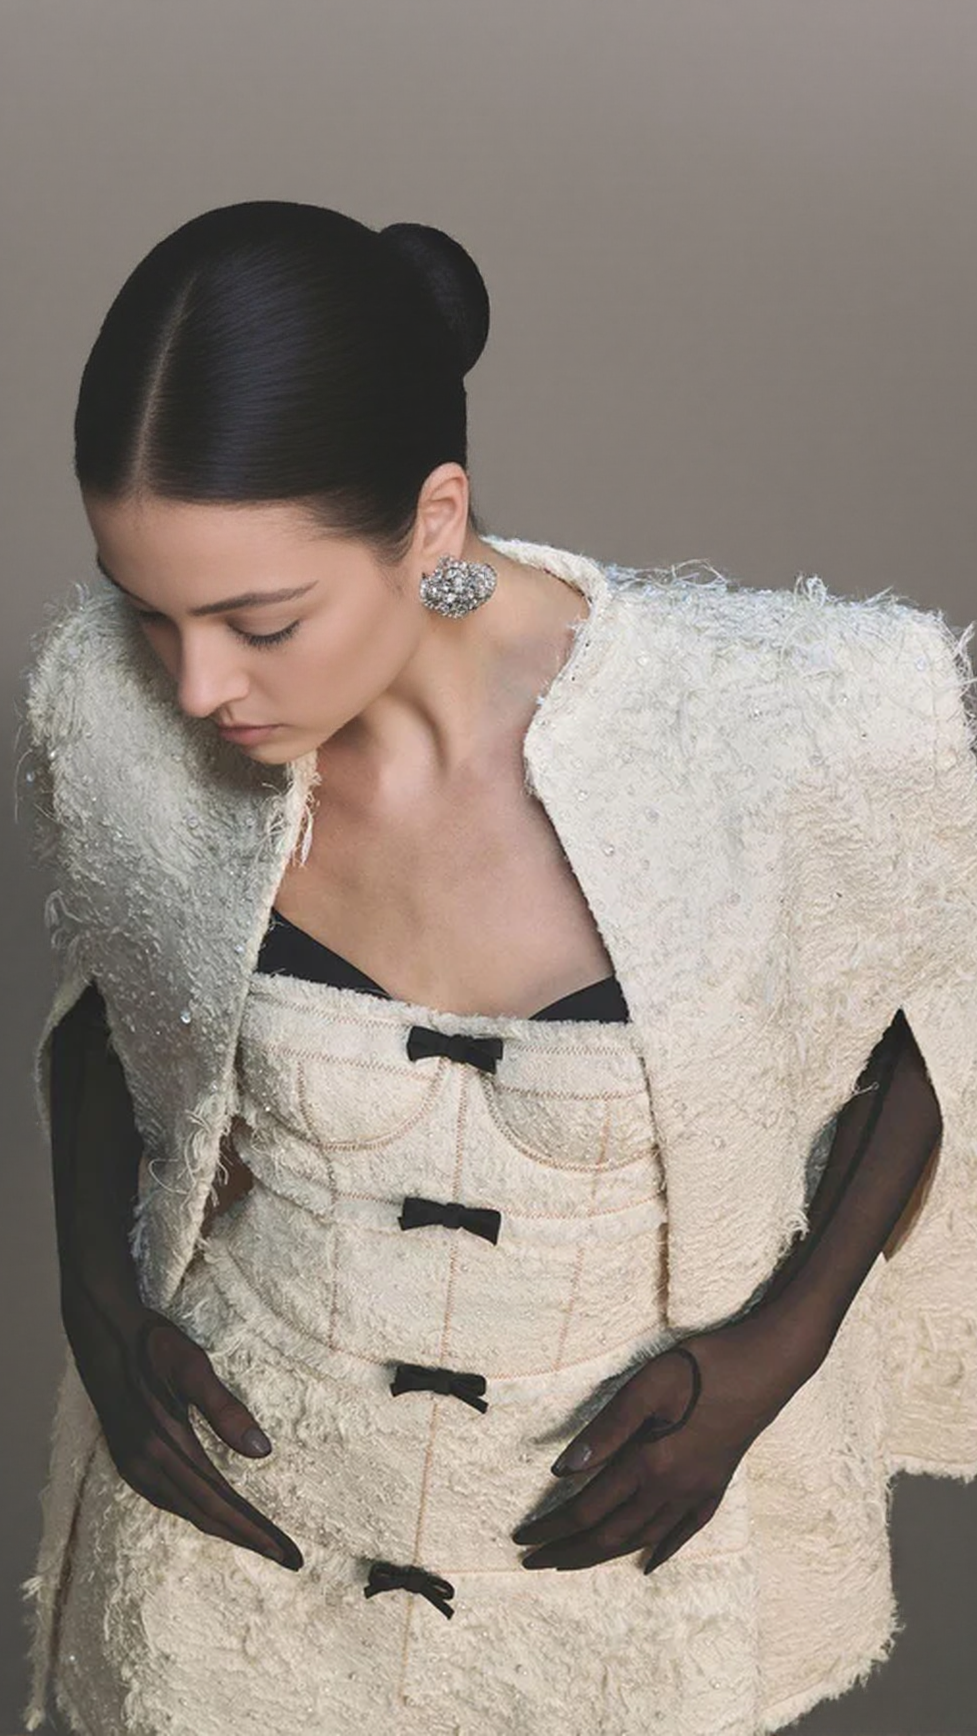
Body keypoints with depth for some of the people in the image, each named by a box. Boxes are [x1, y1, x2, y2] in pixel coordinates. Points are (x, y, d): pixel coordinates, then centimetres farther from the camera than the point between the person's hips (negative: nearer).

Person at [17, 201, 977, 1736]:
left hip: (625, 1514, -1)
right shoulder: (122, 716, -17)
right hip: (249, 1505, 2)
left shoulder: (776, 741, -26)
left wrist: (775, 1350, -16)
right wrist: (97, 1298, -9)